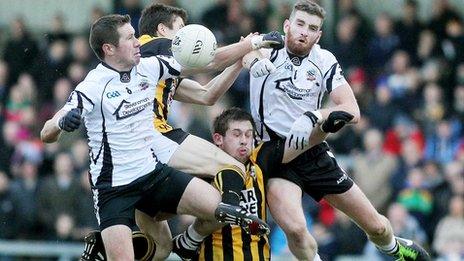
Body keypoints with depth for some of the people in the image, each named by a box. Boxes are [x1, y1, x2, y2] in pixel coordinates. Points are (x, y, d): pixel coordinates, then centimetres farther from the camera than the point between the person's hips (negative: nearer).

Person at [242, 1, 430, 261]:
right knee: (295, 229, -30)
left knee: (376, 225, 11)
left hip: (315, 153, 3)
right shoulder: (268, 51, -8)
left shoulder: (324, 61, -1)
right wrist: (253, 58, -50)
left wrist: (313, 117, -27)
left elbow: (352, 111, -10)